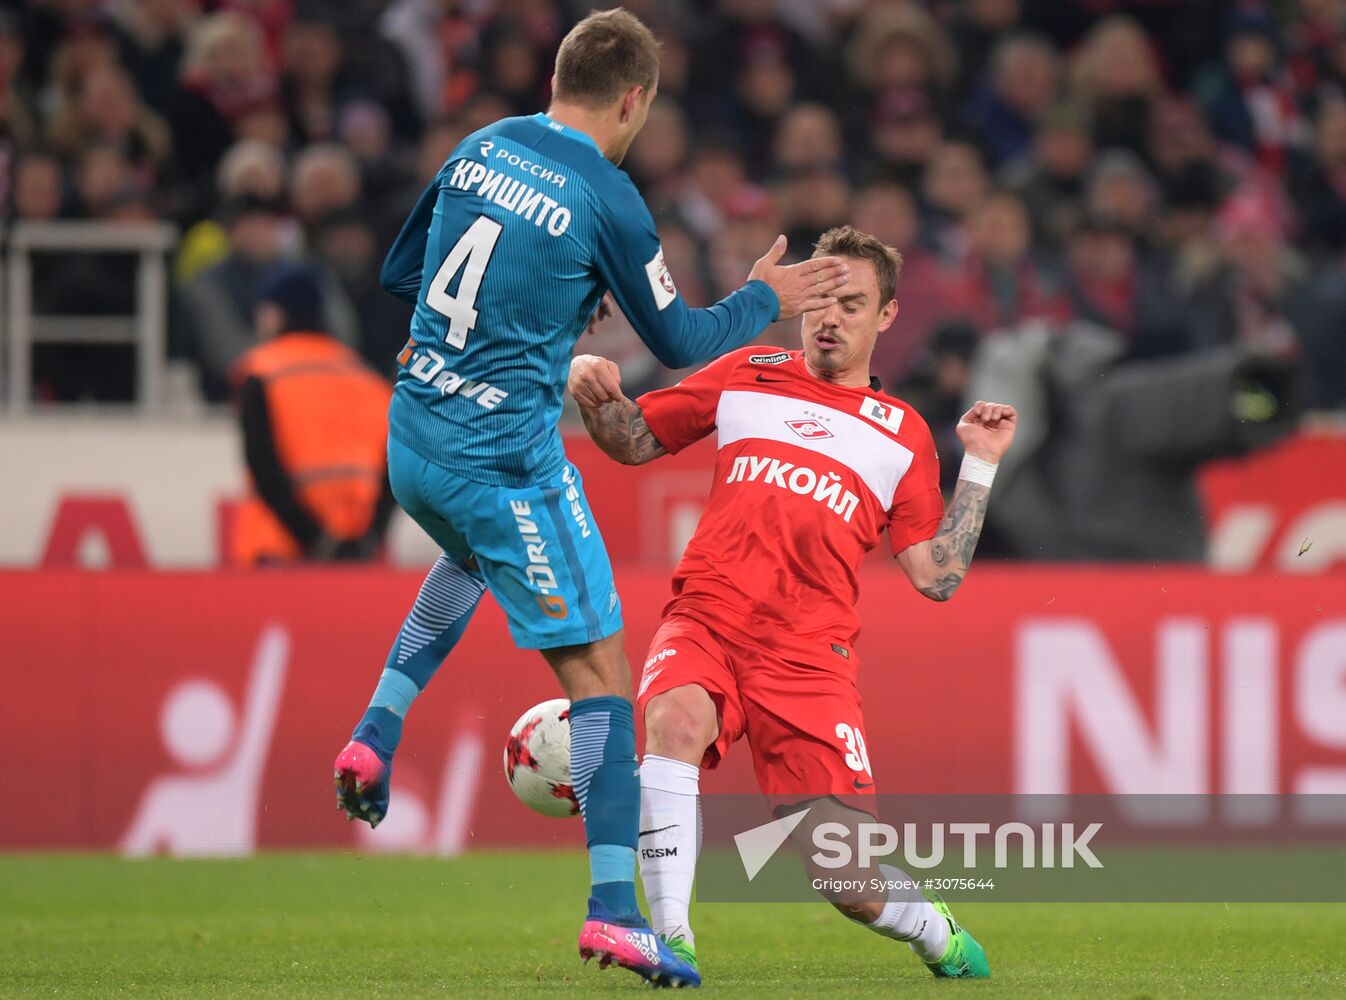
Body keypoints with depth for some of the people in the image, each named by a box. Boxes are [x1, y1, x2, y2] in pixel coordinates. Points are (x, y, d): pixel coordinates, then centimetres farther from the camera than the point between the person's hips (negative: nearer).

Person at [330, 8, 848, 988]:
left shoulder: (480, 147, 6)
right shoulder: (606, 198, -12)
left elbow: (400, 271, 19)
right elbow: (679, 339, -2)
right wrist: (765, 299, 15)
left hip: (412, 438, 7)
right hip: (504, 456, -7)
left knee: (471, 553, 40)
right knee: (599, 669, -2)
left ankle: (376, 735, 25)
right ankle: (614, 909, -9)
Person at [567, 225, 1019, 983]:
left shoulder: (903, 435, 14)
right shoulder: (748, 375, 16)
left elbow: (937, 578, 10)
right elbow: (634, 442, 21)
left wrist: (980, 468, 5)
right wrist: (596, 396, 0)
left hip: (810, 653, 0)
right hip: (707, 619, 0)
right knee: (676, 716, -37)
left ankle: (935, 930, 27)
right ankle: (671, 939, -29)